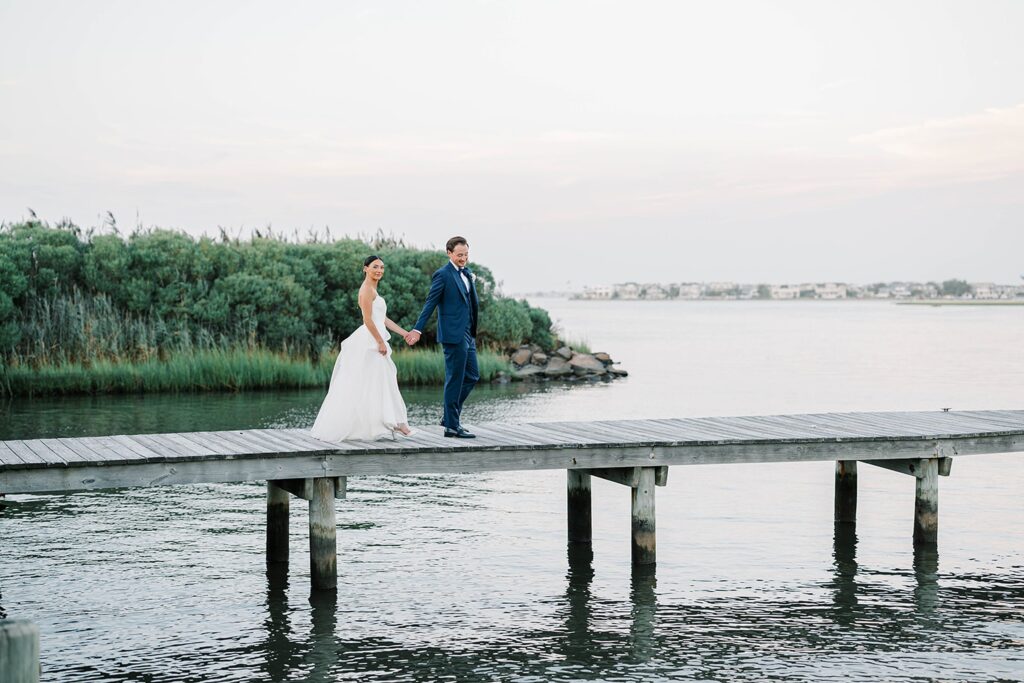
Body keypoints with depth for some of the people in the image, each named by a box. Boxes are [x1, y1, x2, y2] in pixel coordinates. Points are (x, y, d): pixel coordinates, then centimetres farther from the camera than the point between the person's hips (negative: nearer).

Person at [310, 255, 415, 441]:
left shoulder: (373, 290, 20)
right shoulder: (367, 289, -11)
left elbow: (383, 319, 20)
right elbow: (368, 320, -18)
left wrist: (405, 333, 16)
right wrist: (381, 342, -18)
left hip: (374, 341, 10)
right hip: (370, 342, -10)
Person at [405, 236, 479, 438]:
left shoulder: (467, 273, 15)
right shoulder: (443, 275, -10)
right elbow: (430, 303, -12)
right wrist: (417, 330, -16)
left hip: (468, 335, 9)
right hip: (454, 334, -9)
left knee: (472, 376, 13)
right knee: (455, 379, -4)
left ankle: (450, 416, 23)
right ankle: (452, 426, 3)